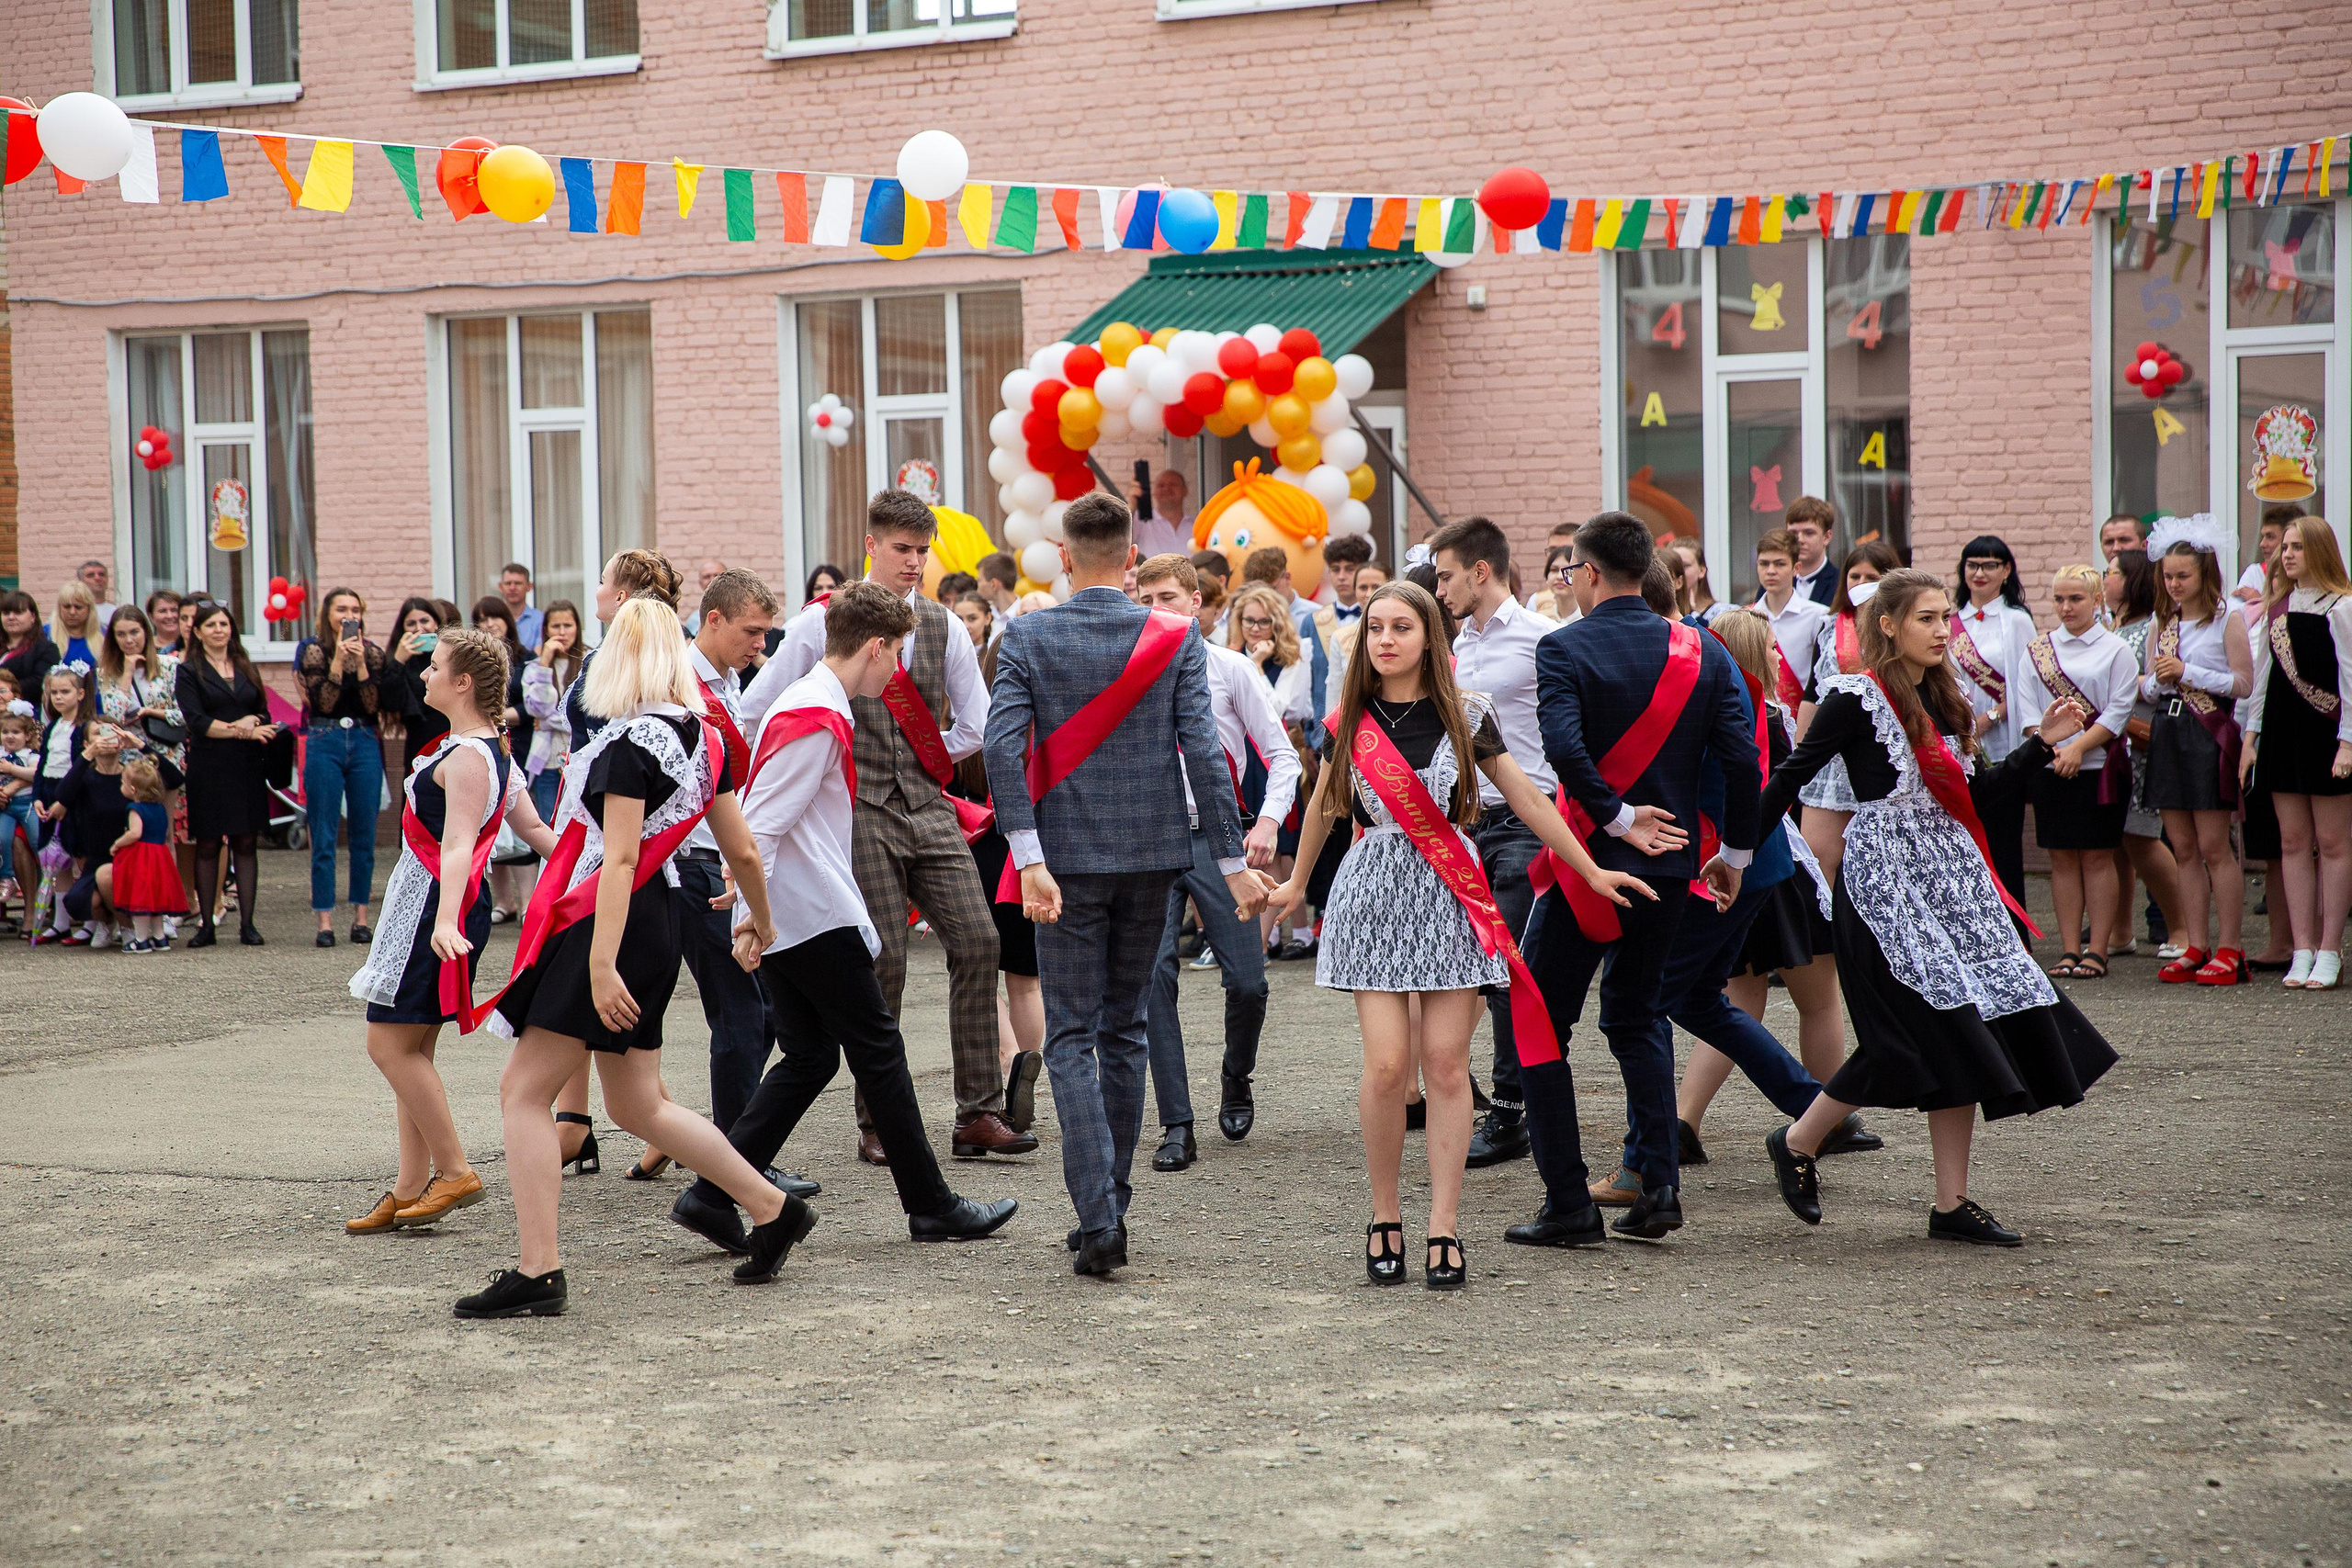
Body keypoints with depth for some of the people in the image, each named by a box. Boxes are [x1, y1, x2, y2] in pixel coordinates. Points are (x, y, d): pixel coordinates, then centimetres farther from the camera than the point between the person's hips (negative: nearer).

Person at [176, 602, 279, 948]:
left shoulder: (247, 670, 15)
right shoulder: (190, 672, 3)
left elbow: (264, 716, 12)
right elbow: (196, 721, -8)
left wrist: (251, 722, -11)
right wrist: (241, 730, -14)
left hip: (247, 767, 3)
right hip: (209, 767, -3)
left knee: (246, 843, 1)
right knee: (208, 845, 1)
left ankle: (247, 923, 3)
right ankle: (206, 924, 6)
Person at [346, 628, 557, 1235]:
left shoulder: (466, 757, -18)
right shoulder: (491, 749, 14)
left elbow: (458, 846, -29)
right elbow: (534, 829, 17)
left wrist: (445, 920, -40)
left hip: (434, 906, -10)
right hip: (429, 907, 10)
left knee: (391, 1043, -7)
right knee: (409, 1048, 10)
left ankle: (454, 1171, -2)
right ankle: (411, 1190, 13)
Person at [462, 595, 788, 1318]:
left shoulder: (629, 742, -16)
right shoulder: (702, 737, 7)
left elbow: (619, 859, -22)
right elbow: (743, 851, 12)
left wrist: (601, 966, -25)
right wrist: (760, 922, 29)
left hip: (610, 925, -9)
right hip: (660, 923, 9)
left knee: (524, 1092, -3)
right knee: (639, 1104, 19)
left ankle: (537, 1271, -5)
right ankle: (773, 1209, 23)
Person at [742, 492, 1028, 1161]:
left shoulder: (943, 627, 10)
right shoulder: (824, 623, 0)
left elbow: (976, 727, 15)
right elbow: (755, 710, 4)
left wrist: (920, 762, 10)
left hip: (928, 808, 4)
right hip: (861, 812, -3)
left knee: (977, 941, -9)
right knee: (883, 962, -6)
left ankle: (979, 1114, -4)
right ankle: (877, 1125, 6)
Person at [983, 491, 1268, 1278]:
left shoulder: (1026, 637, -4)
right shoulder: (1177, 637, -2)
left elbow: (1002, 747, -15)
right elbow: (1202, 750, -7)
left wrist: (1030, 860, -17)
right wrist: (1233, 863, -5)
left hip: (1068, 859, -2)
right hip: (1152, 855, 2)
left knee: (1071, 1038, 2)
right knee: (1125, 1030, 15)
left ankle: (1098, 1220, -10)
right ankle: (1109, 1209, 21)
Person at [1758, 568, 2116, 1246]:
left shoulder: (1940, 700, 14)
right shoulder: (1856, 698, -9)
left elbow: (1971, 791, 16)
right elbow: (1793, 773, -10)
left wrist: (2041, 743, 11)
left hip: (1951, 873, 8)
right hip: (1884, 876, -8)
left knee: (1968, 1028, 1)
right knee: (1922, 1030, -13)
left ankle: (1952, 1203, 6)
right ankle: (1798, 1142, 7)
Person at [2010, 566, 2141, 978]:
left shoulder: (2116, 650, 1)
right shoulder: (2035, 651, 10)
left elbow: (2118, 712, -7)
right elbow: (2027, 711, 3)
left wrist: (2077, 748, -16)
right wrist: (2052, 747, -13)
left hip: (2099, 766, -3)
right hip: (2049, 769, 3)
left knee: (2097, 856, 0)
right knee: (2062, 857, 5)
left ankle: (2097, 951, 4)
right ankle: (2069, 950, 8)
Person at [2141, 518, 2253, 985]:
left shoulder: (2226, 622, -3)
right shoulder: (2163, 625, 15)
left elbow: (2243, 682, -10)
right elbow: (2148, 689, 18)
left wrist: (2188, 672, -14)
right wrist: (2159, 680, -5)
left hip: (2208, 737, -6)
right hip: (2167, 735, 6)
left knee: (2213, 847, -6)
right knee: (2184, 849, 7)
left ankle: (2230, 949, -1)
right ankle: (2194, 947, 11)